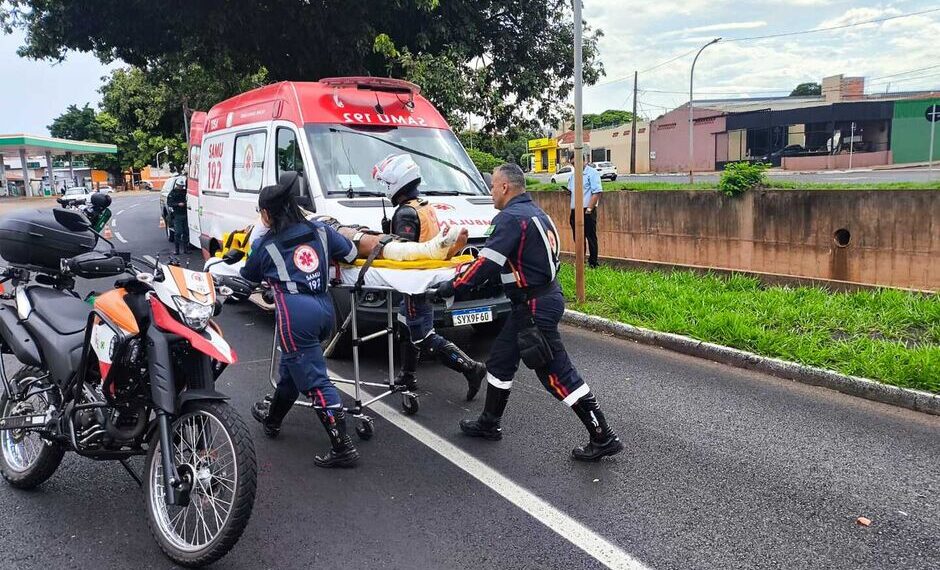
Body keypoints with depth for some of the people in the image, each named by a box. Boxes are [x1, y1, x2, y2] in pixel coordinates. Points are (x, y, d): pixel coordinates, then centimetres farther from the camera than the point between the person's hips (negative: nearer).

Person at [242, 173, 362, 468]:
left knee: (314, 381, -4)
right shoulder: (319, 230, 10)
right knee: (291, 367, 26)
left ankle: (343, 447, -7)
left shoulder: (265, 245, 4)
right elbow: (350, 252, 12)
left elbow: (248, 276, 21)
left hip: (296, 314, -6)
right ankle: (272, 419, 47)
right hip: (324, 308, 6)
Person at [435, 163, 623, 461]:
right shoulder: (535, 213, 14)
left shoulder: (511, 217, -17)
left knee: (556, 373, -4)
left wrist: (452, 286, -13)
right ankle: (489, 423, 32)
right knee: (500, 360, 19)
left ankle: (603, 438, 3)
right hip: (532, 303, 10)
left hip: (536, 307, -10)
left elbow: (487, 263, -22)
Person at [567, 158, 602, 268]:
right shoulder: (573, 175, 17)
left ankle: (593, 263, 4)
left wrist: (589, 209, -18)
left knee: (591, 238, -2)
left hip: (587, 211, -7)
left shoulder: (592, 173, -6)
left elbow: (597, 192, -14)